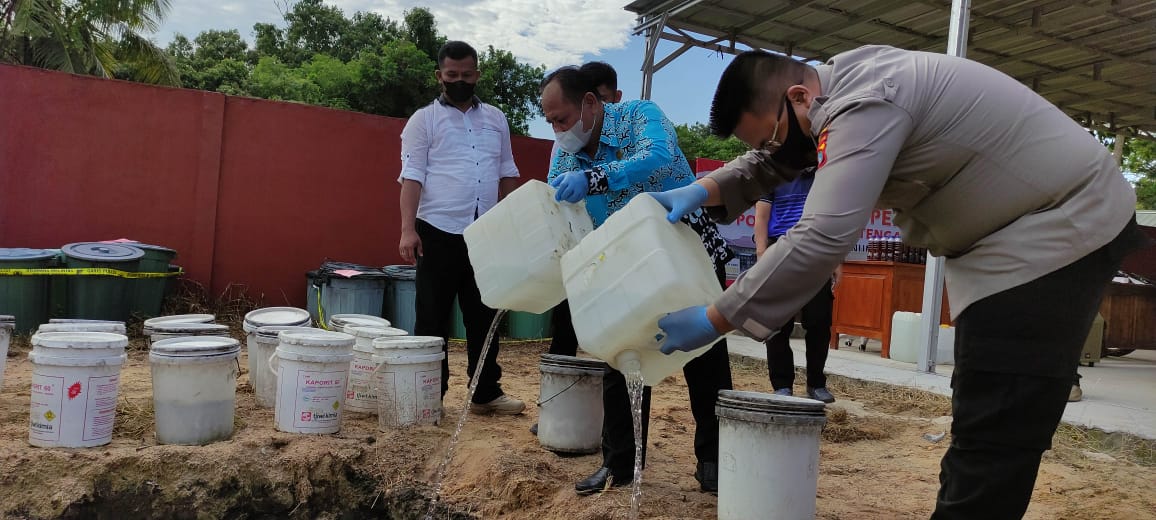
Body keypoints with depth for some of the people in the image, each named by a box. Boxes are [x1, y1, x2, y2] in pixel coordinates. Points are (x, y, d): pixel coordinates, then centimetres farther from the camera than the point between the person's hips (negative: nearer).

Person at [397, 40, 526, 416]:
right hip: (439, 232, -4)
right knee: (433, 317, 3)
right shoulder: (423, 120, 2)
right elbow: (412, 176, -7)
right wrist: (408, 229, -17)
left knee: (484, 316, 9)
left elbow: (507, 175, 17)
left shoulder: (496, 119, 15)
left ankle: (486, 393, 19)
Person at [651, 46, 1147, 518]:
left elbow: (821, 238, -37)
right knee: (982, 418, 16)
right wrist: (703, 191, -5)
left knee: (993, 435, -11)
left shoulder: (864, 105, -28)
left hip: (1059, 231, -10)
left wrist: (715, 319, -32)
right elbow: (772, 161, 14)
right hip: (1017, 234, 10)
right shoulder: (839, 84, 3)